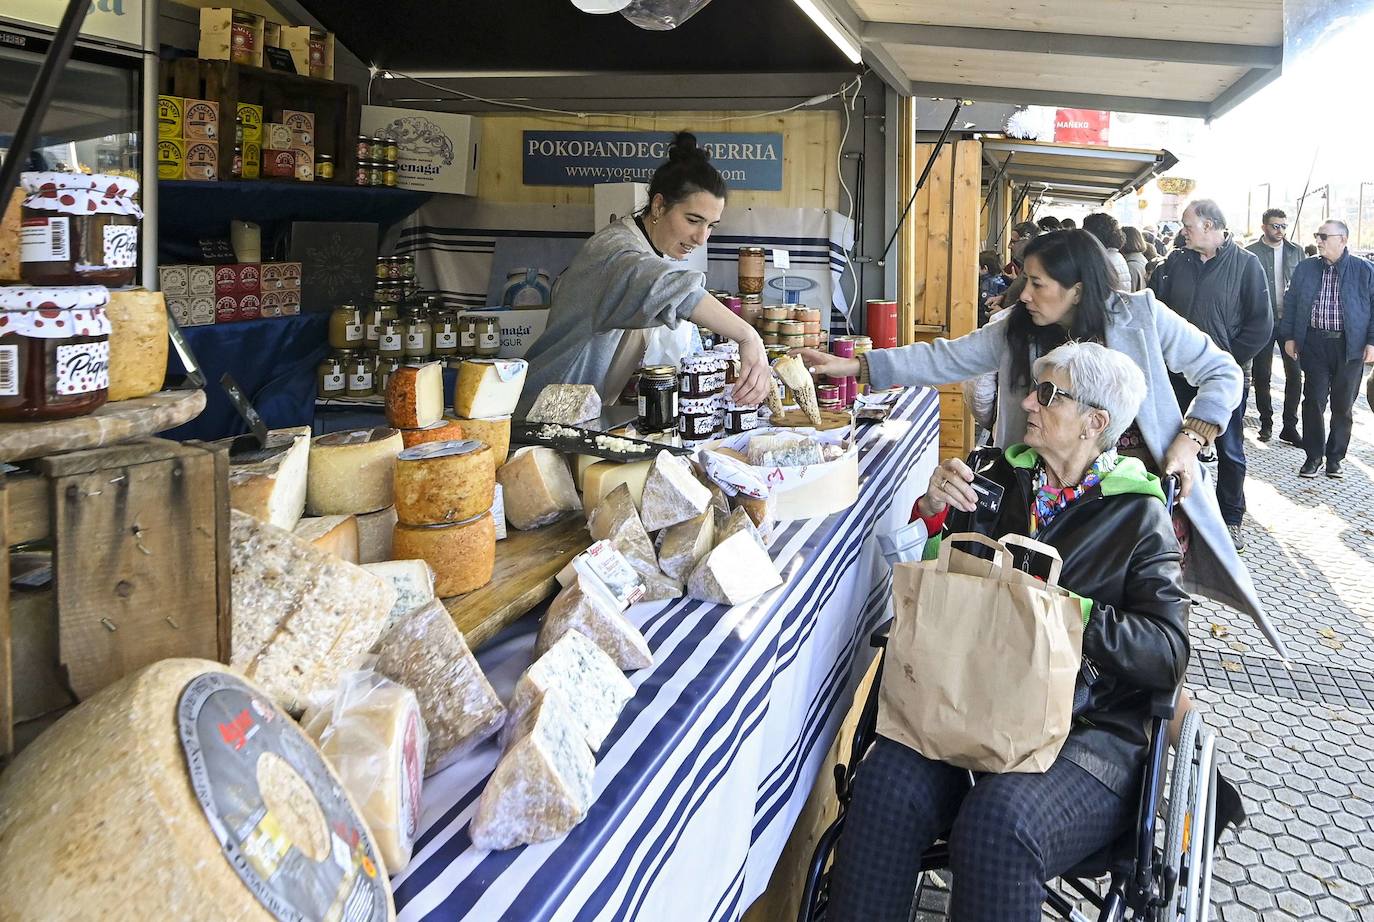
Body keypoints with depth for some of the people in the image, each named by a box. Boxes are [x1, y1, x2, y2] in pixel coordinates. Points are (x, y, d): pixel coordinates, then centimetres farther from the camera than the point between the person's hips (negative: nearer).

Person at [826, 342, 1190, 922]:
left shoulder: (1140, 515, 4)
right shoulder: (999, 478, 14)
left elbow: (1168, 652, -6)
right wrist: (933, 512, -4)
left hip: (1087, 727, -3)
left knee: (997, 821, -33)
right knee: (885, 787, -28)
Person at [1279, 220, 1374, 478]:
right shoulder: (1305, 268, 6)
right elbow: (1290, 302, 10)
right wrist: (1289, 337, 4)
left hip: (1350, 347, -1)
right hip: (1314, 343, 1)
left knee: (1343, 405, 7)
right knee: (1313, 401, 1)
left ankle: (1335, 457, 19)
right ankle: (1313, 456, 12)